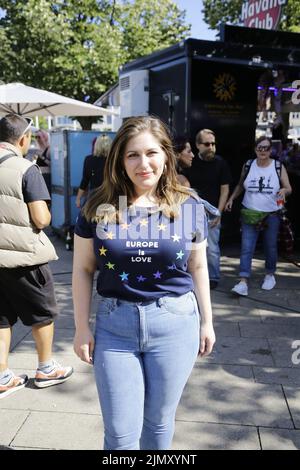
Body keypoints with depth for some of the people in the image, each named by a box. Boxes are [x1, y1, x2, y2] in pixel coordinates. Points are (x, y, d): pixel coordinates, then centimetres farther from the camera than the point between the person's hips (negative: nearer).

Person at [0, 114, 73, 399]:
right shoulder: (26, 170, -15)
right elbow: (41, 219, -19)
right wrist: (47, 215, 2)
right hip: (23, 256, -5)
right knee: (43, 313, 14)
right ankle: (46, 369, 28)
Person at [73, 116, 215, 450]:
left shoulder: (188, 206, -3)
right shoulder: (99, 208, -4)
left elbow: (198, 267, 7)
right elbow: (83, 270, 2)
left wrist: (206, 321, 10)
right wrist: (82, 327, 1)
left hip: (175, 323, 0)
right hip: (114, 324, 0)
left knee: (159, 421, 17)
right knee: (120, 433, 9)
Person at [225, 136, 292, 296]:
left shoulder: (278, 167, -3)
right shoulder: (248, 166, 1)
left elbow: (288, 188, 0)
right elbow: (240, 185, 14)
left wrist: (284, 190, -22)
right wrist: (231, 199, 4)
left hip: (272, 215, 0)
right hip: (250, 214, 0)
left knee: (270, 247, 13)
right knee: (246, 248, -7)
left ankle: (270, 274, 35)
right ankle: (243, 282, -9)